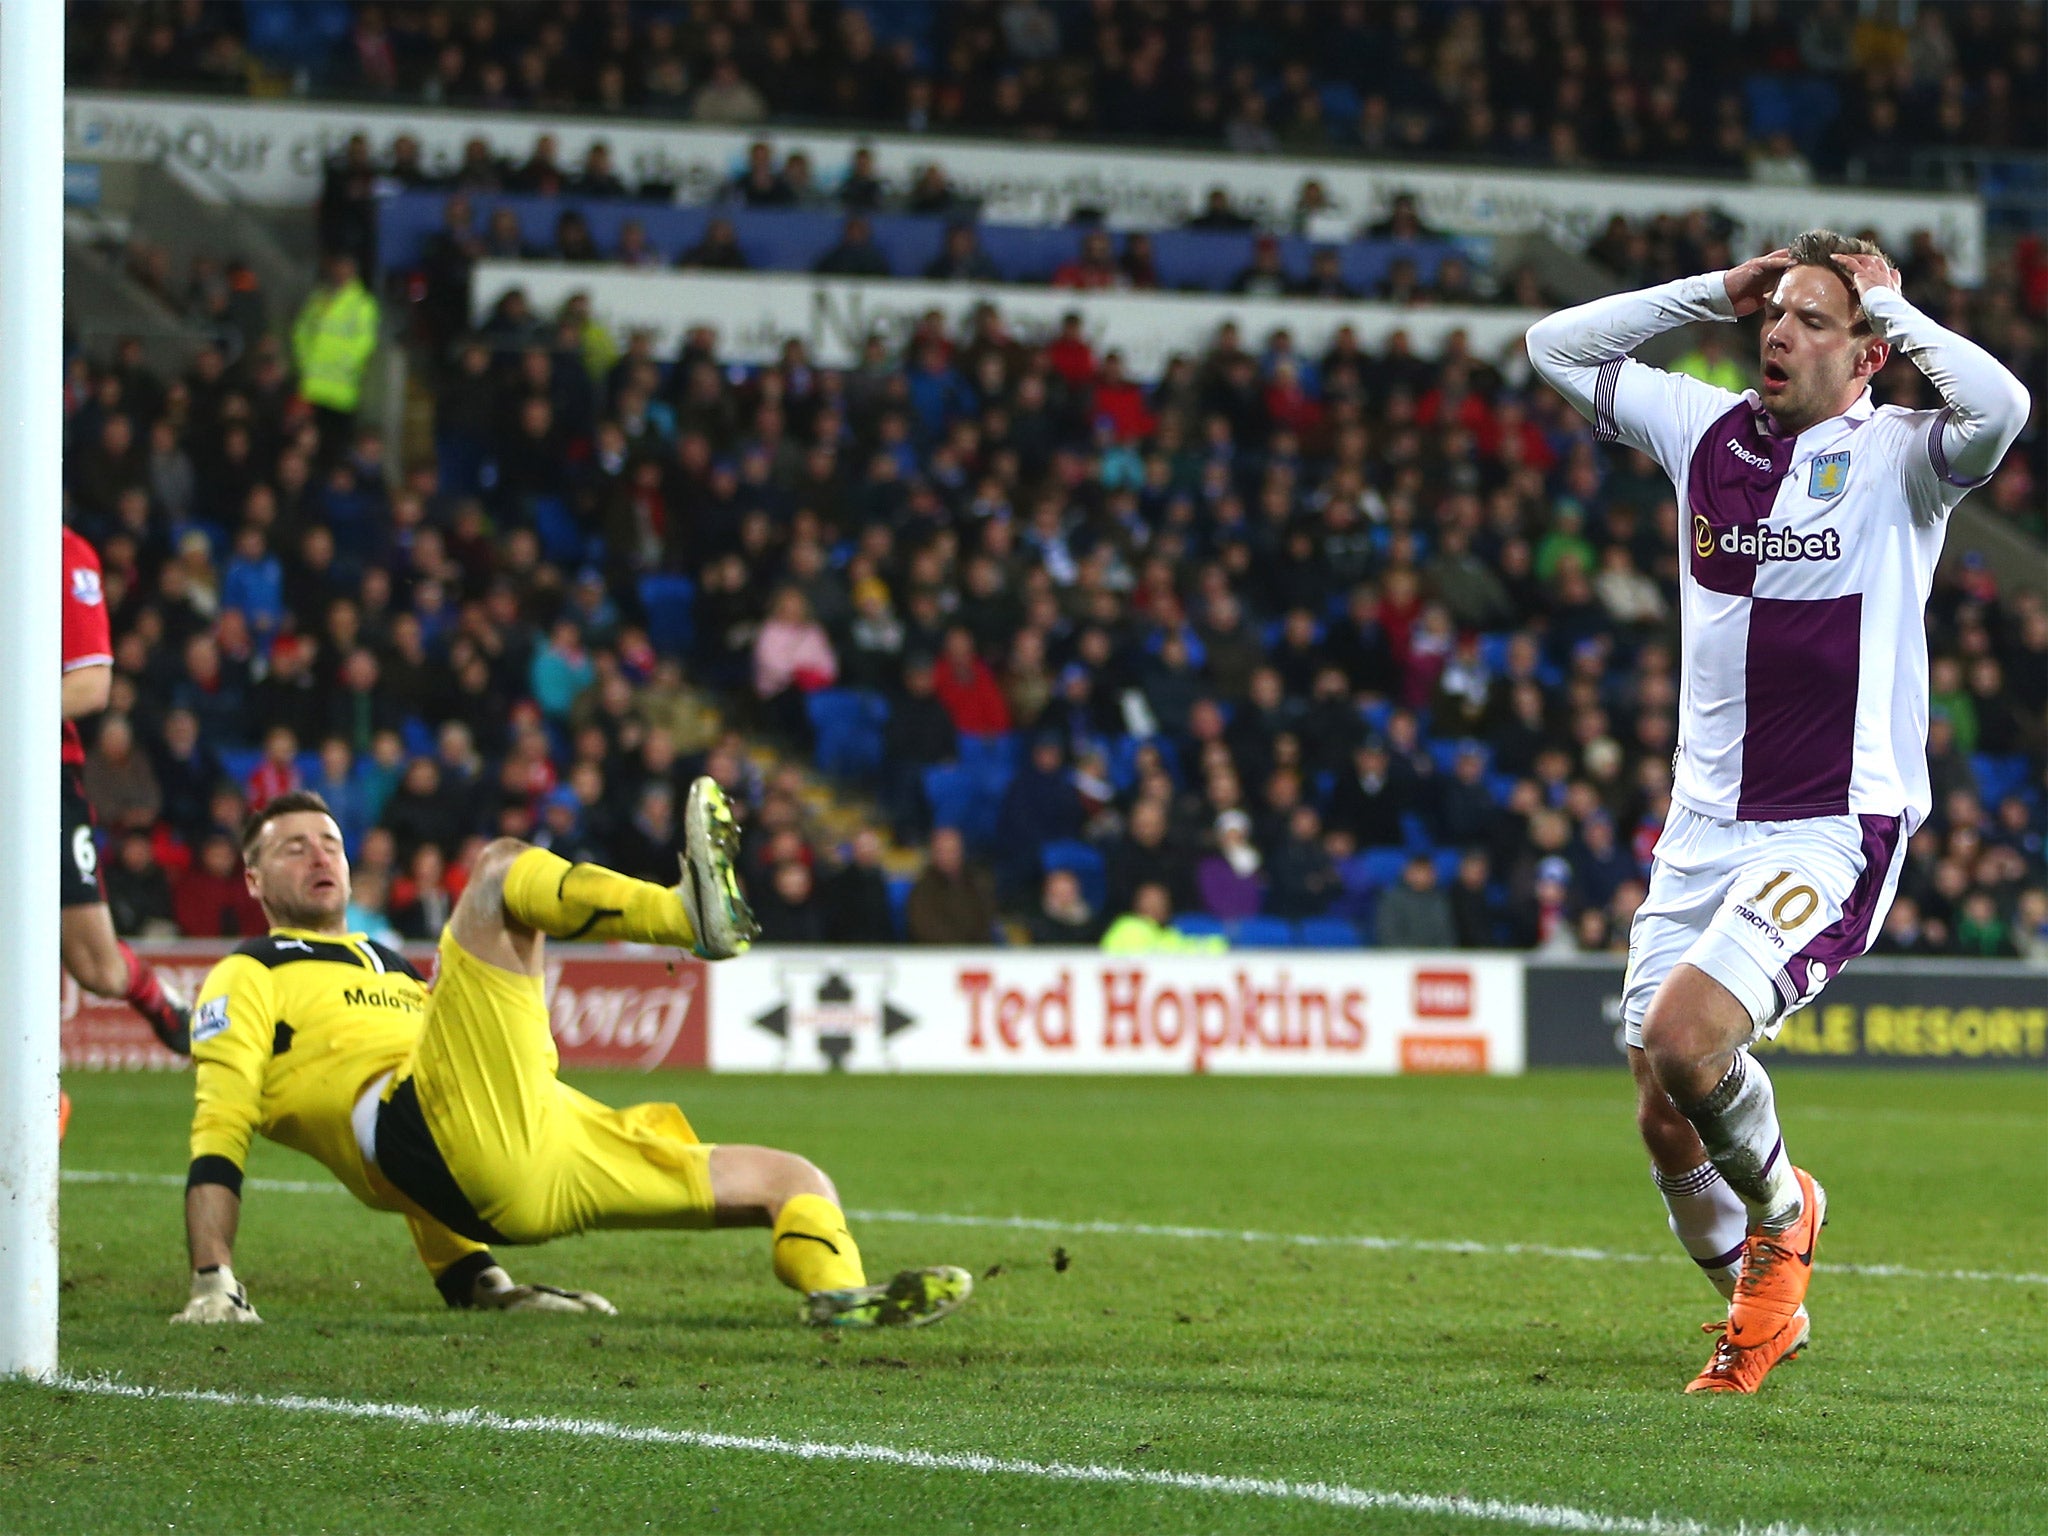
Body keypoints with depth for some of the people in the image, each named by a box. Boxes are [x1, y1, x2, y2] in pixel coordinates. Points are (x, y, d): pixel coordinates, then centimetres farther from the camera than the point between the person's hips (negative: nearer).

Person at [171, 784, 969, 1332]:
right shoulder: (247, 980, 19)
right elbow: (218, 1133, 6)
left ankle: (840, 1299, -33)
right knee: (502, 868, -16)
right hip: (450, 1128, -8)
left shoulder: (398, 972, 41)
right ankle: (692, 914, -41)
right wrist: (213, 1285, -8)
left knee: (794, 1180, 0)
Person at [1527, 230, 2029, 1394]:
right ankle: (1761, 1312, 30)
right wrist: (1715, 291, 8)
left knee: (1684, 1041, -24)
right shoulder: (1707, 429, 9)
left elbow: (2000, 406, -28)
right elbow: (1559, 346, 17)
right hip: (1707, 823, 6)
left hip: (1836, 827, -6)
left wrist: (1889, 304, -14)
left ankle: (1780, 1208, 7)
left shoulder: (1897, 456, -6)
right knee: (1667, 1119, 4)